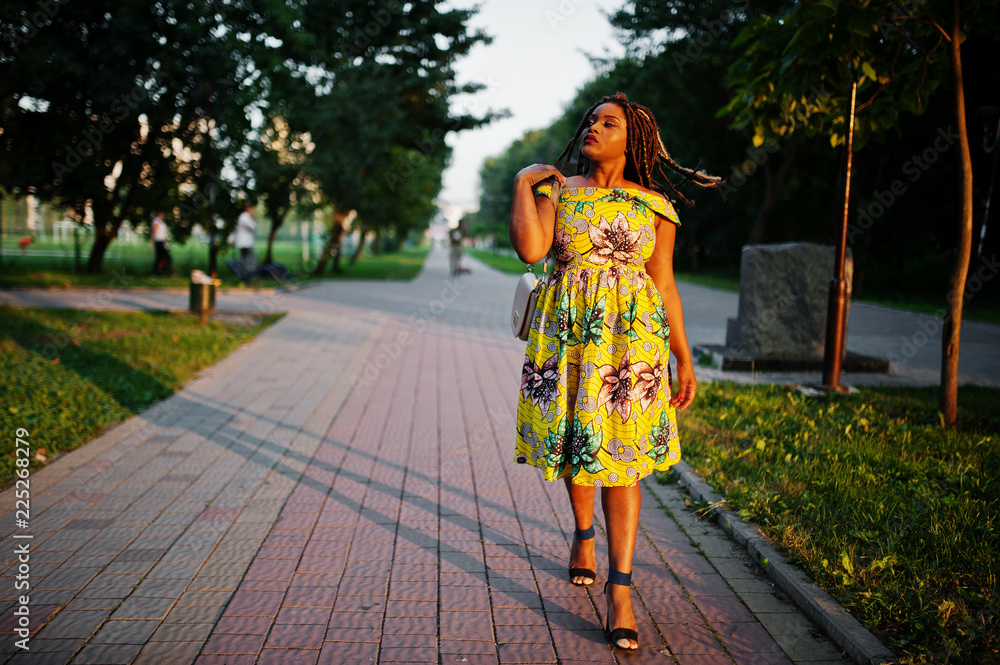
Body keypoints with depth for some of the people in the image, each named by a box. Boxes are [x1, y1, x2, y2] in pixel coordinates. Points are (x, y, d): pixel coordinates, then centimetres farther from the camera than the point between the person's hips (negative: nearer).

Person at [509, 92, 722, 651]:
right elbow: (530, 249, -10)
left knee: (621, 456, -5)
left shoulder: (654, 205, 6)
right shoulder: (556, 189, 8)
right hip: (569, 333, 2)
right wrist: (522, 185, -3)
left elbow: (665, 285, 7)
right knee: (575, 439, 11)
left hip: (632, 337, -1)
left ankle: (621, 588, -1)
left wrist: (684, 356, 5)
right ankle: (584, 533, 41)